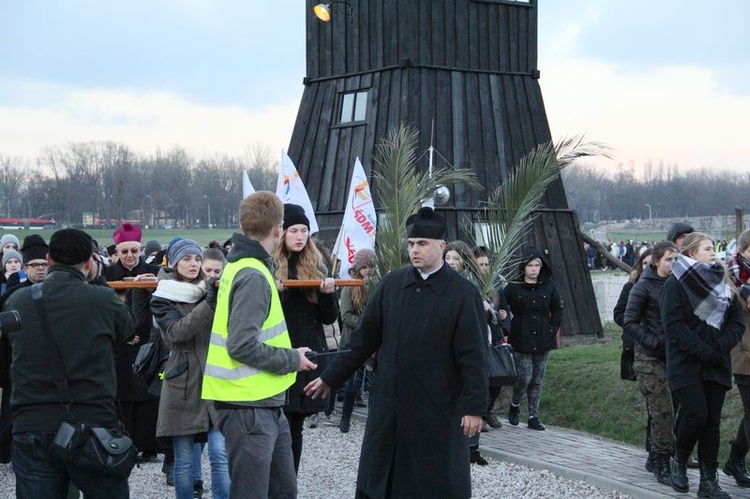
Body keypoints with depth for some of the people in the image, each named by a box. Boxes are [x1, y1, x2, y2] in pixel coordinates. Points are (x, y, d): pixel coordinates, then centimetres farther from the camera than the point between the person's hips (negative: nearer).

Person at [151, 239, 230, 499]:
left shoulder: (210, 291, 11)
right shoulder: (162, 300, 1)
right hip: (182, 384, -2)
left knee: (220, 456, -7)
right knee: (184, 460, 3)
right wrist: (210, 302, -25)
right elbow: (178, 331, -16)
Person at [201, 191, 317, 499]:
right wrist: (292, 359, -13)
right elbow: (243, 346, -24)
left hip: (267, 404, 10)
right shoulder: (253, 276, -18)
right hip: (248, 407, -10)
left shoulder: (241, 265, 11)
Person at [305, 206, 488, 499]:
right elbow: (364, 339, 11)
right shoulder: (391, 284, 6)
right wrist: (330, 378, 10)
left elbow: (474, 356, -8)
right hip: (388, 406, 4)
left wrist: (474, 406, -12)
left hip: (437, 410, -4)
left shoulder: (463, 293, -6)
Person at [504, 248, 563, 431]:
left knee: (537, 380, 6)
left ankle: (533, 417, 13)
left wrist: (553, 328, 4)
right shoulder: (513, 287, -3)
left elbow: (557, 310, 14)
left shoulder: (548, 286, 6)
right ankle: (514, 406, 20)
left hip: (543, 341, 3)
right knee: (524, 377, -8)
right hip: (521, 341, -3)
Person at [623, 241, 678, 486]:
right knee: (662, 411, -9)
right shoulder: (644, 286, -5)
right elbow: (630, 322, -7)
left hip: (673, 356, 5)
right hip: (651, 358, -5)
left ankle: (657, 456, 19)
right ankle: (661, 463, -1)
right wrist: (655, 343, -15)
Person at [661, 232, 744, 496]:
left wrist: (721, 346, -9)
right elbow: (674, 324, -13)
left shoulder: (723, 283, 13)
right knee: (696, 415, -14)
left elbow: (737, 321, 10)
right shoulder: (675, 284, -4)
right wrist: (703, 351, -19)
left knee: (712, 421, 3)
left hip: (716, 365, 5)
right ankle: (679, 461, 12)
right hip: (686, 364, -5)